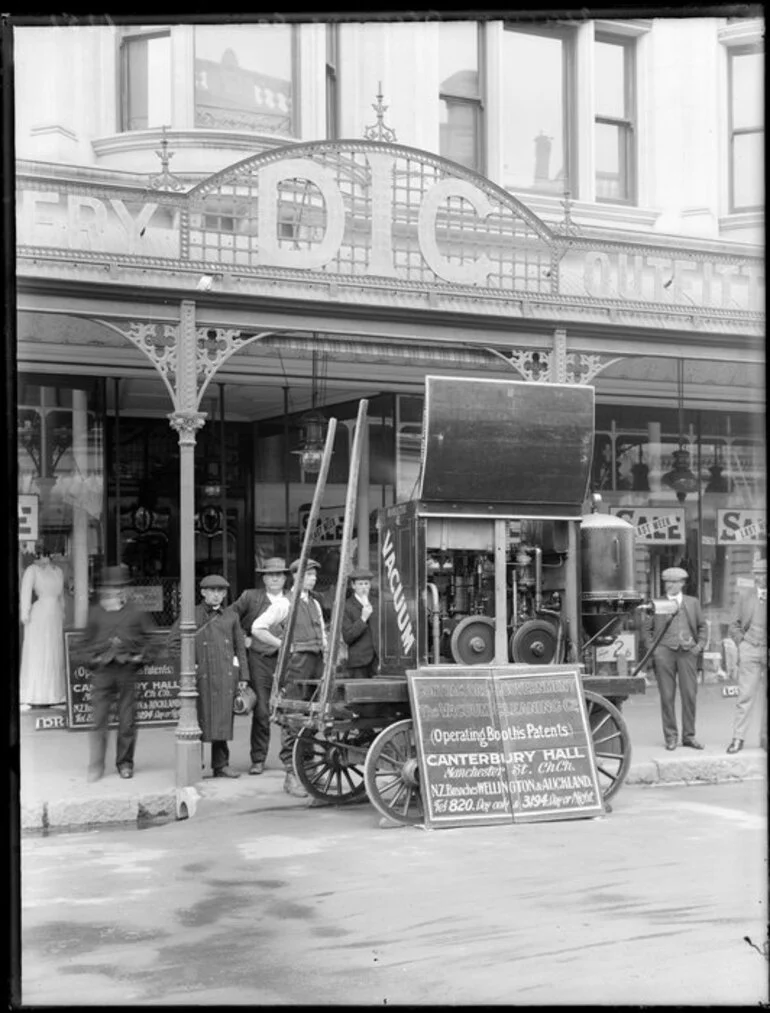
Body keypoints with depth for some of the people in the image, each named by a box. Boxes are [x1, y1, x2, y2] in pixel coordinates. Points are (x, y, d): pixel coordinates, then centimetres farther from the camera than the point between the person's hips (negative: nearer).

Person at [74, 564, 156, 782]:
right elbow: (85, 641, 14)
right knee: (99, 720, -3)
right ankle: (96, 766, 4)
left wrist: (140, 657, -2)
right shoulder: (95, 613, 8)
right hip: (102, 671, 0)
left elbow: (149, 639, 12)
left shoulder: (136, 613, 6)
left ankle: (125, 763, 18)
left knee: (127, 721, 4)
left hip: (127, 672, 0)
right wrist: (91, 658, -1)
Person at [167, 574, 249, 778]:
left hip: (227, 675, 3)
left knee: (224, 719, 4)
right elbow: (173, 640, 2)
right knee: (202, 719, -2)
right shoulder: (193, 615, 3)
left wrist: (243, 677, 9)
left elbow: (240, 648, 14)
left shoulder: (231, 616, 13)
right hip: (203, 676, -3)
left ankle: (221, 765, 11)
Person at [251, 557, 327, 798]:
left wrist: (325, 652, 13)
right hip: (295, 661, -7)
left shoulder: (315, 603, 18)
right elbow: (257, 628, -6)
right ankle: (291, 775, -8)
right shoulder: (284, 604, -4)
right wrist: (282, 645, -8)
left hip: (316, 661, 7)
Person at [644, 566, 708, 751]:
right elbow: (647, 628, 13)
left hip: (687, 652, 1)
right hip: (664, 652, -1)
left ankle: (689, 736, 10)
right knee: (667, 696, 1)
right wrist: (651, 647, 1)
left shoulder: (693, 603, 11)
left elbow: (702, 626, 16)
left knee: (689, 695, -1)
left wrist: (700, 645, 3)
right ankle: (670, 736, 9)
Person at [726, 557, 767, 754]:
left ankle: (765, 738, 14)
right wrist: (742, 642, -1)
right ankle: (738, 738, -4)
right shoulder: (744, 597, 8)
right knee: (745, 695, -6)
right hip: (750, 651, 0)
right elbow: (734, 626, 12)